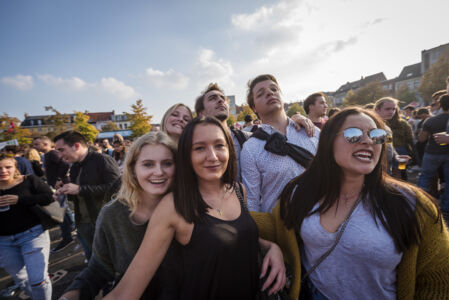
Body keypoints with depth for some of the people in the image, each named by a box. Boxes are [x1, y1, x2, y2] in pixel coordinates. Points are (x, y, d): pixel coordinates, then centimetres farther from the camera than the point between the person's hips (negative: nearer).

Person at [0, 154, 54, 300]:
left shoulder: (29, 180, -9)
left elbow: (48, 197, -16)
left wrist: (19, 199, -23)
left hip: (33, 234, -4)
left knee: (37, 280, -5)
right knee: (21, 280, 21)